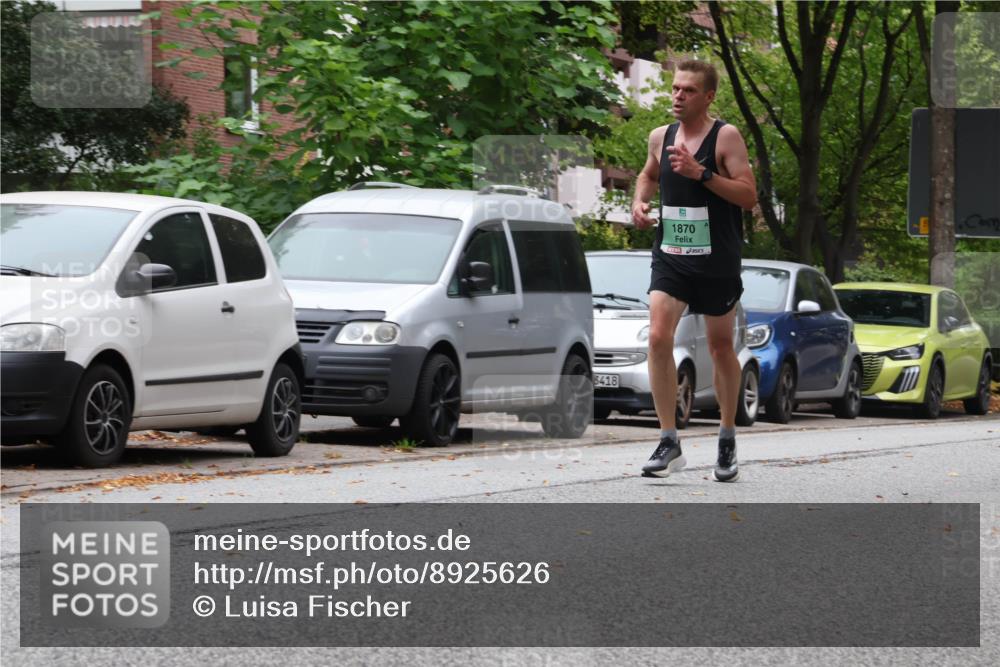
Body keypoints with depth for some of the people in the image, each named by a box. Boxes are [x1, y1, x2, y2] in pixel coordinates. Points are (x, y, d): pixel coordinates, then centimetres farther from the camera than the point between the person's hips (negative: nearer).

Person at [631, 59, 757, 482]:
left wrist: (702, 173, -23)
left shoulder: (725, 137, -8)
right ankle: (669, 443, -13)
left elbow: (749, 196, -14)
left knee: (721, 347, 10)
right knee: (658, 338, -15)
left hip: (717, 260, -3)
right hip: (670, 256, 3)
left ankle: (728, 440, 27)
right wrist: (640, 201, 7)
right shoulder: (661, 137, 6)